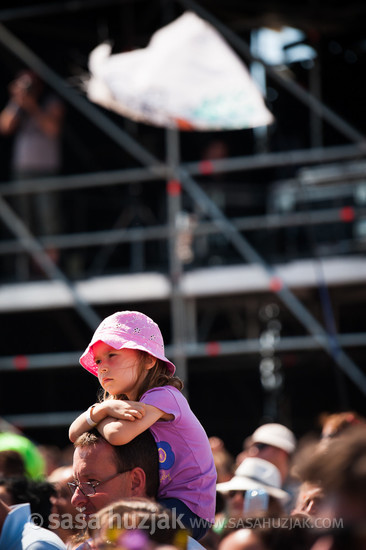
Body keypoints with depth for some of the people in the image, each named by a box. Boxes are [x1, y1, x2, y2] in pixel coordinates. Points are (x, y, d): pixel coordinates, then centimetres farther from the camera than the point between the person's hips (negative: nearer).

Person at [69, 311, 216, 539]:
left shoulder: (162, 397, -18)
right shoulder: (124, 404, 7)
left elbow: (117, 435, -32)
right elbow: (75, 435, -5)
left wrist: (98, 413, -11)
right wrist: (103, 408, -22)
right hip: (156, 502, 8)